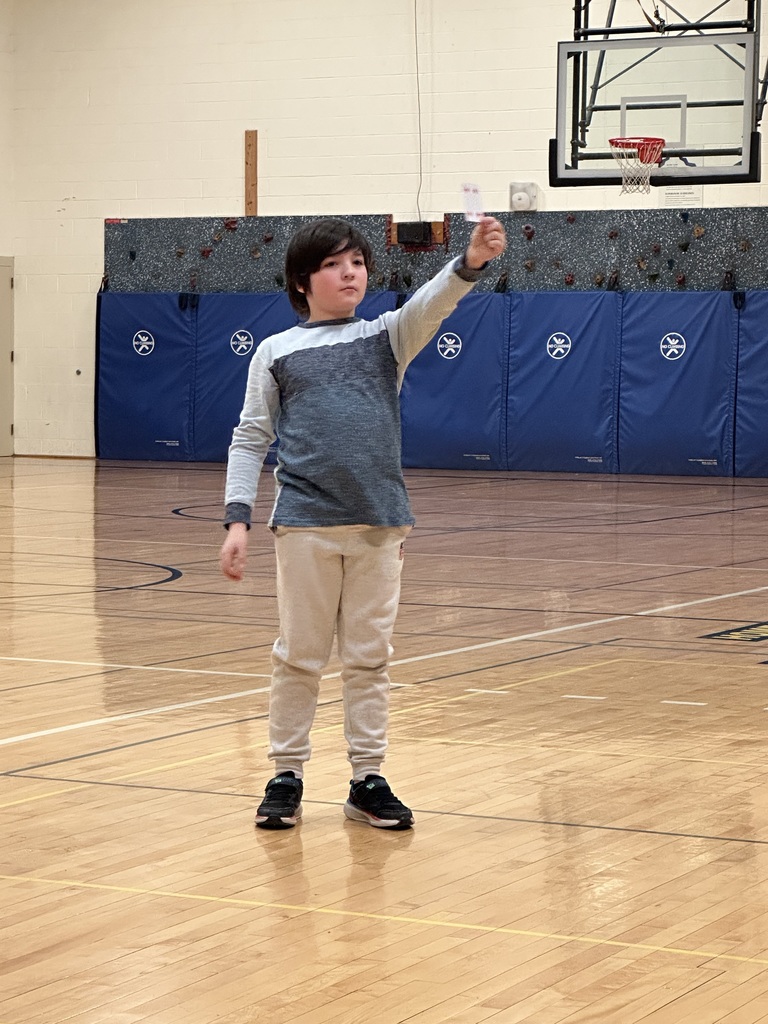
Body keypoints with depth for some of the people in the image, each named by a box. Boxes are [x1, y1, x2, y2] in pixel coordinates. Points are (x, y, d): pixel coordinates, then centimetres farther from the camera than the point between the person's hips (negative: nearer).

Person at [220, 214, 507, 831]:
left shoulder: (386, 337, 10)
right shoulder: (276, 352, 7)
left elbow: (432, 303, -10)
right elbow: (250, 438, 6)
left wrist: (473, 261, -30)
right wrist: (237, 519, -3)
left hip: (379, 524, 1)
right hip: (305, 522, -1)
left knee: (370, 657, 6)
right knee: (299, 657, 4)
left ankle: (368, 780, 15)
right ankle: (287, 777, 14)